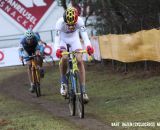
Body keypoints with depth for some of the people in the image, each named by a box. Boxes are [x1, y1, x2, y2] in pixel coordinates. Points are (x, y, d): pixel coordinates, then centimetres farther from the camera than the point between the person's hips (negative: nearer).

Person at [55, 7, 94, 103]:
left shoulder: (79, 21, -30)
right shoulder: (60, 22, -34)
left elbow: (84, 34, -35)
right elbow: (57, 37, -35)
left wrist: (88, 46, -53)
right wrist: (57, 49, -54)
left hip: (74, 38, 1)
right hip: (63, 39, -1)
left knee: (80, 61, -15)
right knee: (64, 58, -30)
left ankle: (83, 91, -12)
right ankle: (63, 83, -6)